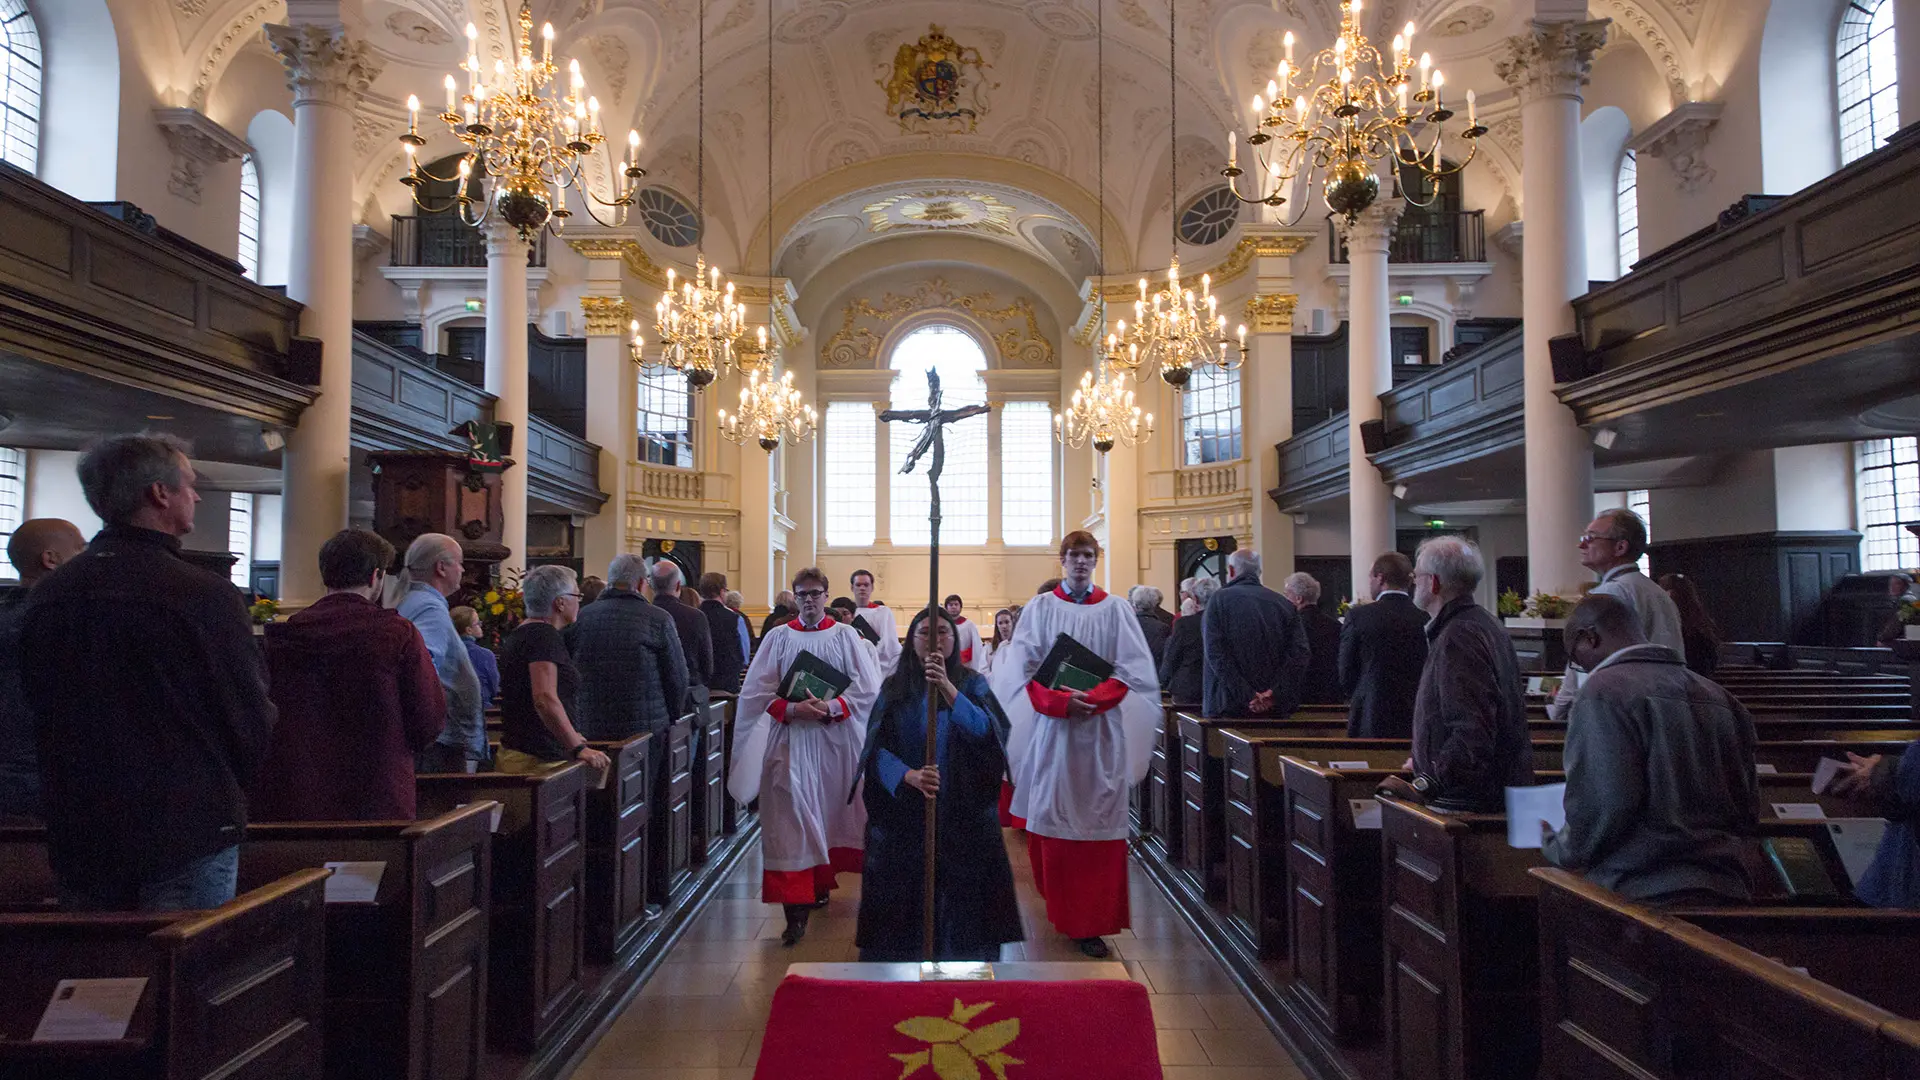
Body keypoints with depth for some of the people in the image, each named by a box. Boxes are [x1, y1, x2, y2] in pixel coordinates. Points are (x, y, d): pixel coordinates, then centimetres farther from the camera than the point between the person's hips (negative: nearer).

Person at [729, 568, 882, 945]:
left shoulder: (846, 636, 3)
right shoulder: (778, 637, 6)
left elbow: (868, 688, -3)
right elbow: (756, 692, 1)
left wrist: (831, 708, -16)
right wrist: (792, 709, -15)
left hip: (836, 738, 0)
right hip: (790, 740, 0)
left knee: (831, 814, 10)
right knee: (790, 822, -6)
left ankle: (821, 883, 32)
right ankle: (795, 910, -8)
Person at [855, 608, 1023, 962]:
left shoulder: (972, 684, 3)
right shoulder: (894, 688, 5)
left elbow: (986, 732, -15)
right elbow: (877, 748, -5)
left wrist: (947, 689, -28)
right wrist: (909, 776, -24)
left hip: (963, 816, -1)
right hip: (902, 817, 1)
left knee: (961, 906, -2)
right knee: (904, 908, 2)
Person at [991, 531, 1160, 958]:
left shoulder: (1114, 609, 7)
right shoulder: (1040, 608, 7)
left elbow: (1131, 669, 0)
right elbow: (1024, 667, -1)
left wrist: (1092, 699, -15)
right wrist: (1061, 701, -16)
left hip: (1101, 729, 0)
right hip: (1051, 727, 0)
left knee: (1098, 823, -2)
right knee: (1052, 818, 1)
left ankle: (1091, 923, 3)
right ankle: (1059, 906, 20)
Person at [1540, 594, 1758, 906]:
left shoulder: (1603, 691, -9)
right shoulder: (1718, 696, 14)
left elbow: (1604, 806, -17)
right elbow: (1747, 805, 16)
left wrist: (1557, 848, 1)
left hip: (1645, 895, -7)